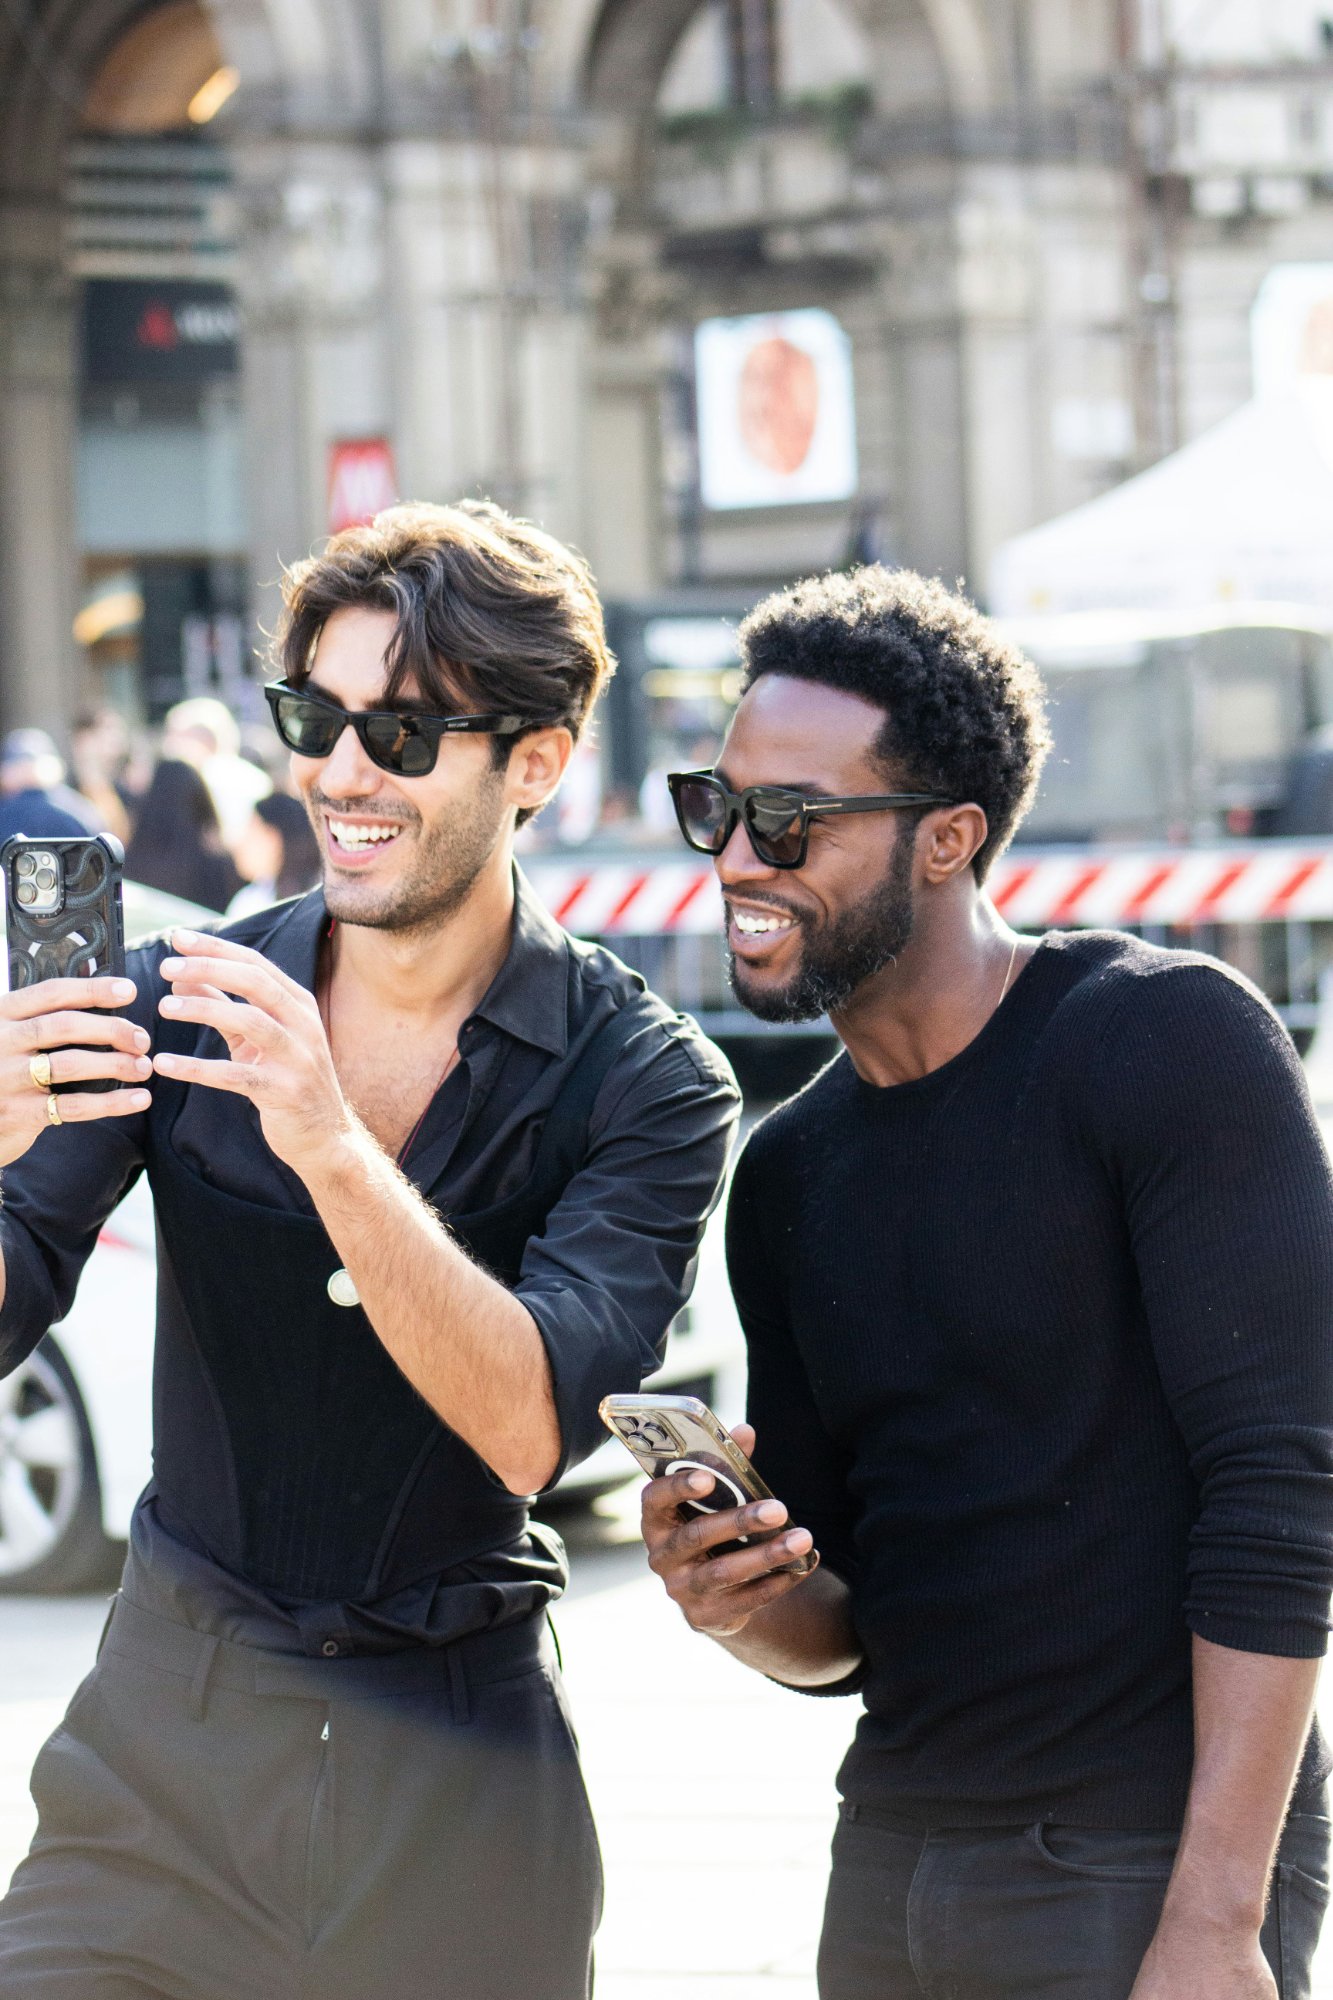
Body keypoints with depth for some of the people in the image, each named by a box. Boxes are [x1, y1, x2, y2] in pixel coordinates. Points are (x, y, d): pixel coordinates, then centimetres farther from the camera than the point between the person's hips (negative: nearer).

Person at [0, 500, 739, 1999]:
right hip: (165, 1738, 2)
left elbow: (531, 1423, -21)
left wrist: (332, 1150, -33)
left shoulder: (646, 1083, -9)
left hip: (459, 1781, -1)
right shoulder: (180, 1003, -2)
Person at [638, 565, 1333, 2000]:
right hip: (896, 1858, 7)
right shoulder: (788, 1173, 10)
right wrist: (748, 1609, -11)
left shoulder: (1169, 1043, -11)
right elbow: (842, 1633, 13)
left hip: (1153, 1871, -6)